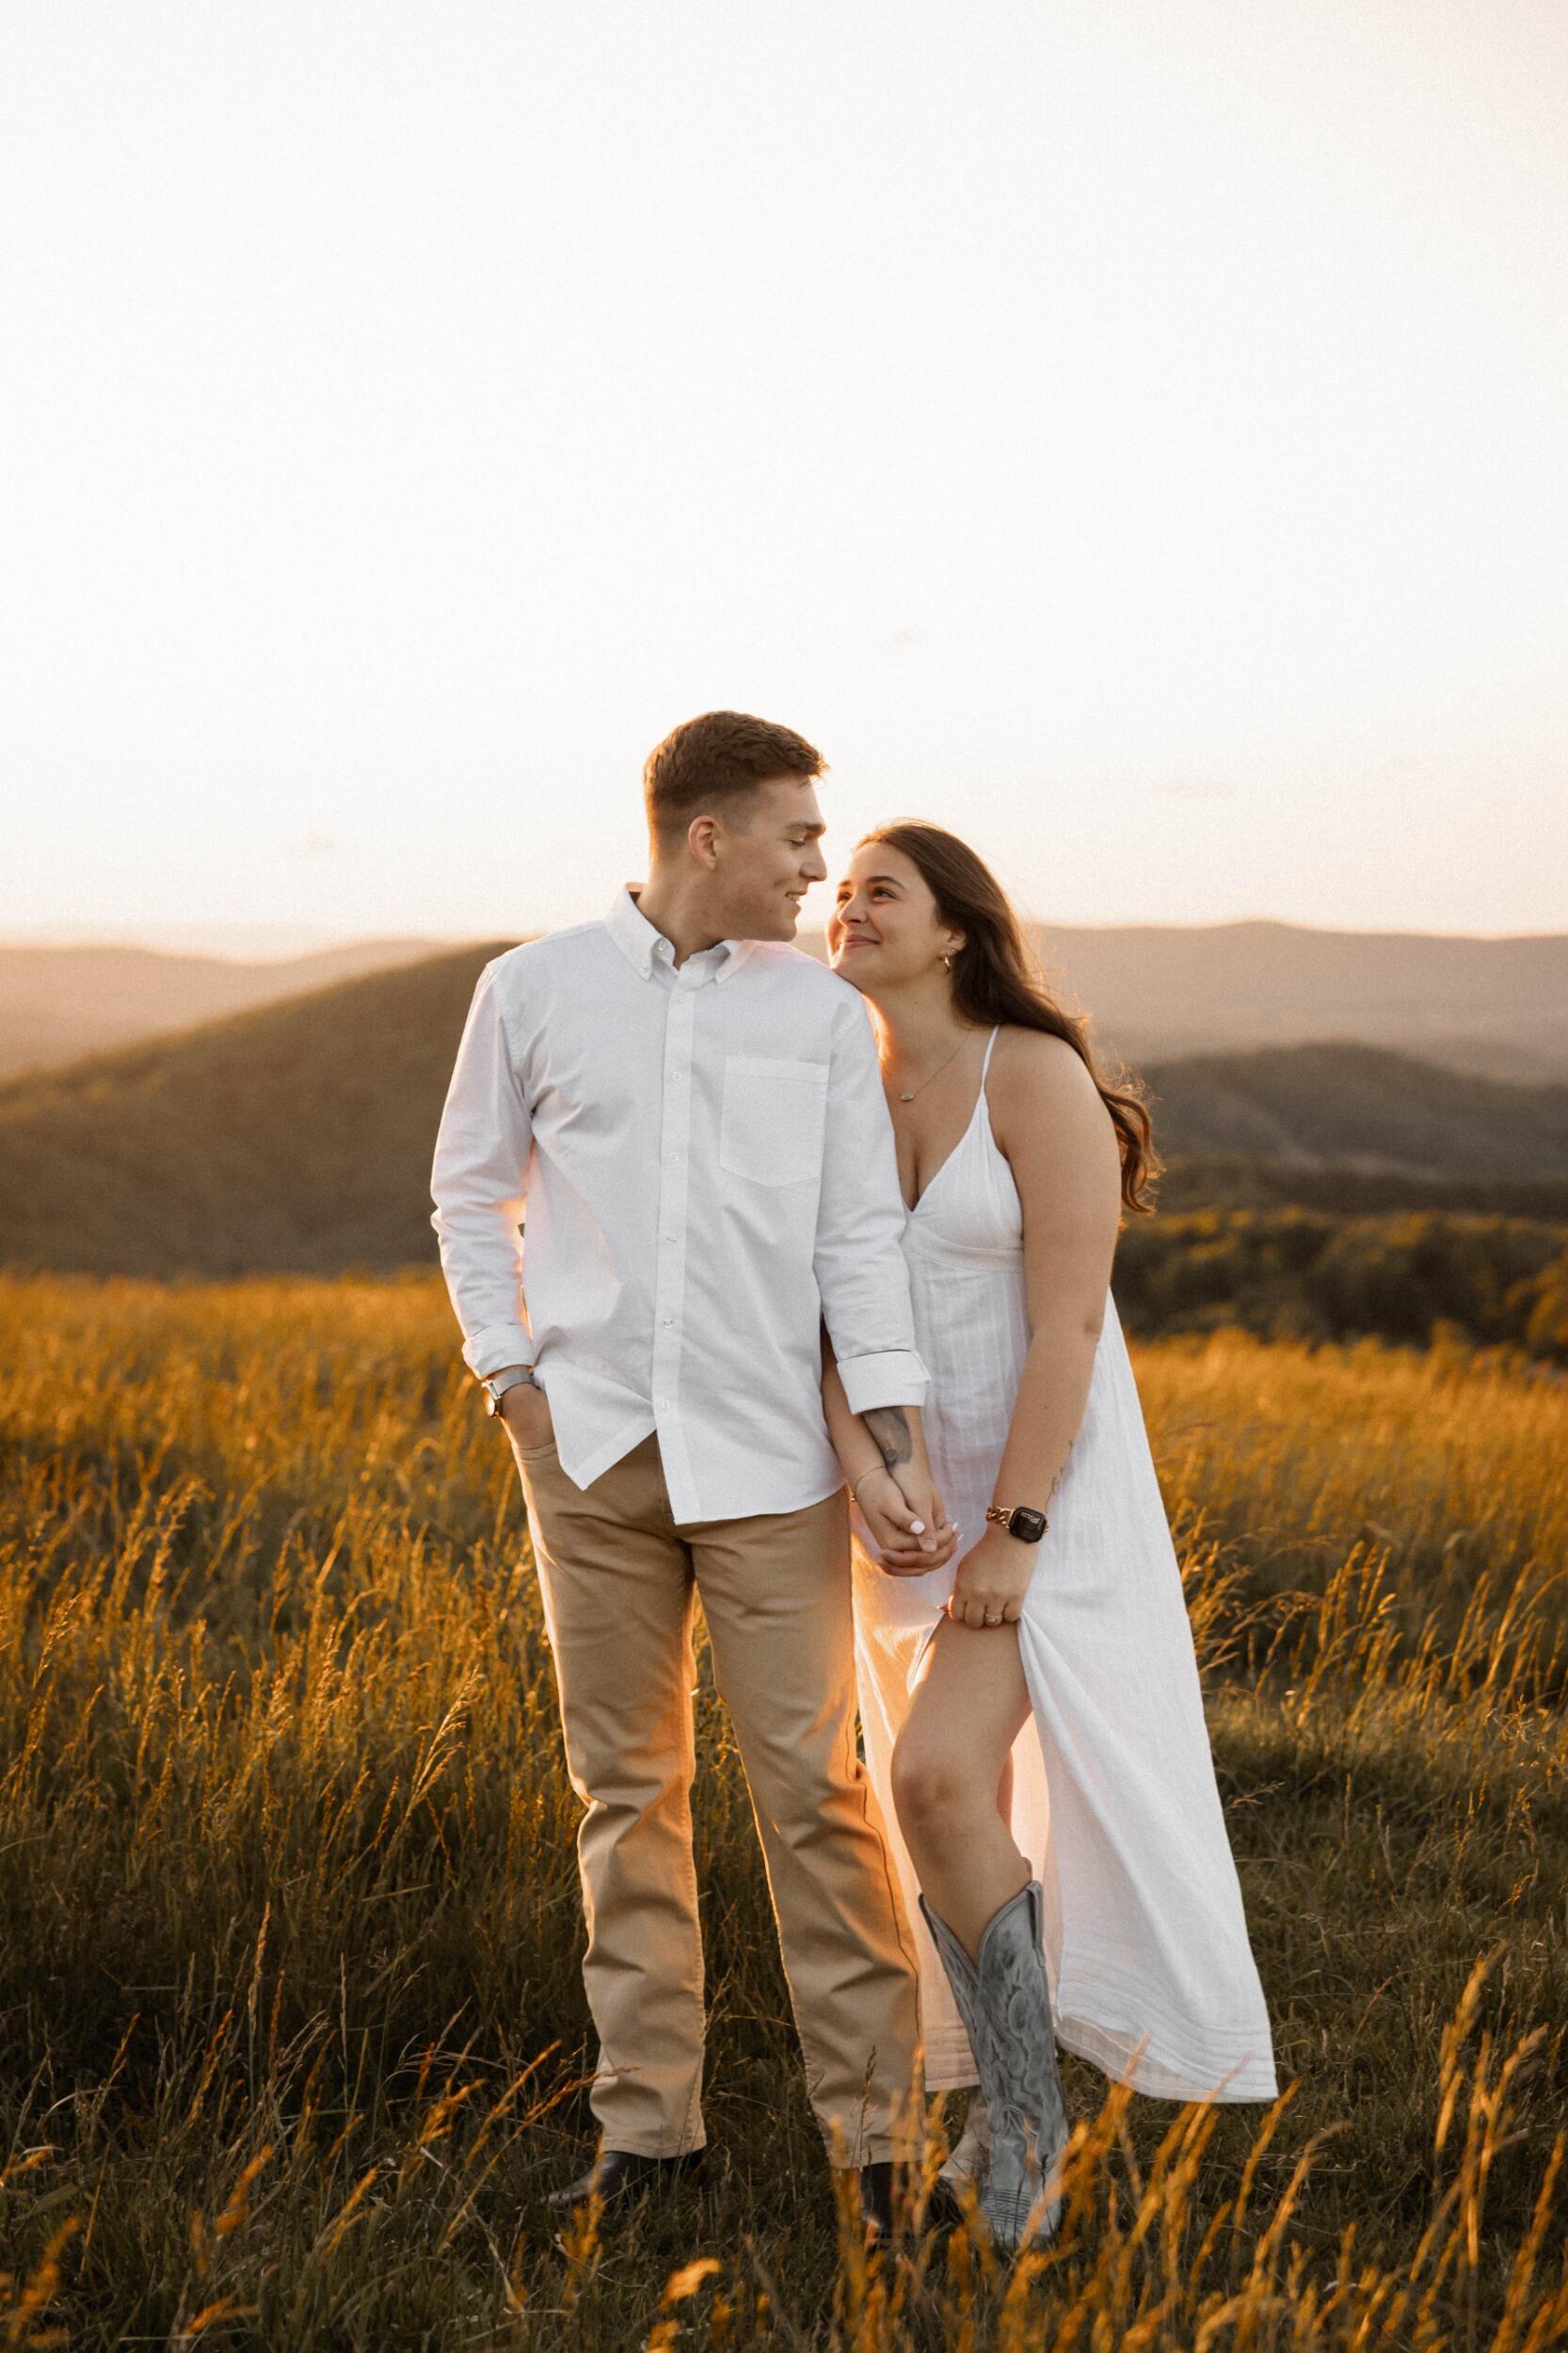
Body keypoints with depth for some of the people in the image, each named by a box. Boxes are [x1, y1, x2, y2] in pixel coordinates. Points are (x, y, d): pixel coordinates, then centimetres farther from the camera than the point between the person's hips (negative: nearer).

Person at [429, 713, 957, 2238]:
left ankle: (876, 2122, 8)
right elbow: (472, 1195, 13)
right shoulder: (534, 989, 4)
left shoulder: (824, 1012, 3)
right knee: (626, 1788, 8)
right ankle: (648, 2124, 19)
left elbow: (861, 1237, 0)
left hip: (766, 1455, -1)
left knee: (813, 1786, -3)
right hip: (594, 1444, 1)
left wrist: (900, 1449, -8)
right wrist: (509, 1374, 2)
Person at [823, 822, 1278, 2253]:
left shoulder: (1041, 1078, -16)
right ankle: (1017, 2107, 26)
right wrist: (863, 1483, -17)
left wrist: (1013, 1535, -22)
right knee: (970, 1817, 9)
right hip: (922, 1496, 7)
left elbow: (1069, 1324, -20)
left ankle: (1019, 2106, -2)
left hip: (1049, 1493, -7)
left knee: (935, 1779, -21)